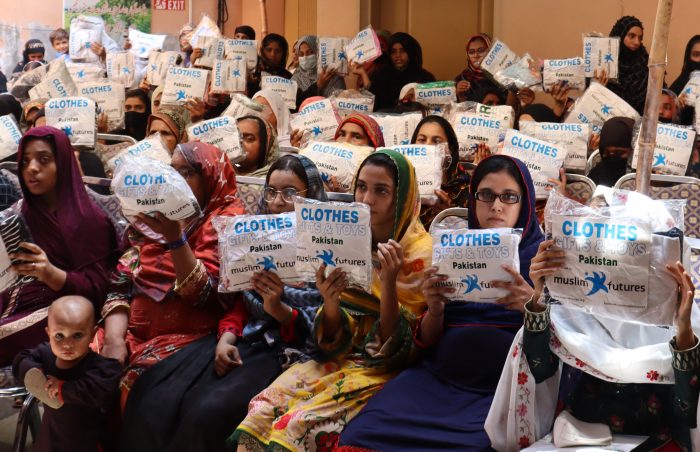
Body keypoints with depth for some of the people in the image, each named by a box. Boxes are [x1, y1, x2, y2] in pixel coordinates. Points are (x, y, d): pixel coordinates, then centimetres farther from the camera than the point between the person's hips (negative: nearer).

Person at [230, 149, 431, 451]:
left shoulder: (419, 254, -10)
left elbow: (394, 347, -13)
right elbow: (336, 339, 3)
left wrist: (388, 282, -26)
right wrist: (329, 301, -18)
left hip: (385, 369, -5)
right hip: (341, 357, 5)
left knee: (300, 426, -27)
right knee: (262, 411, -20)